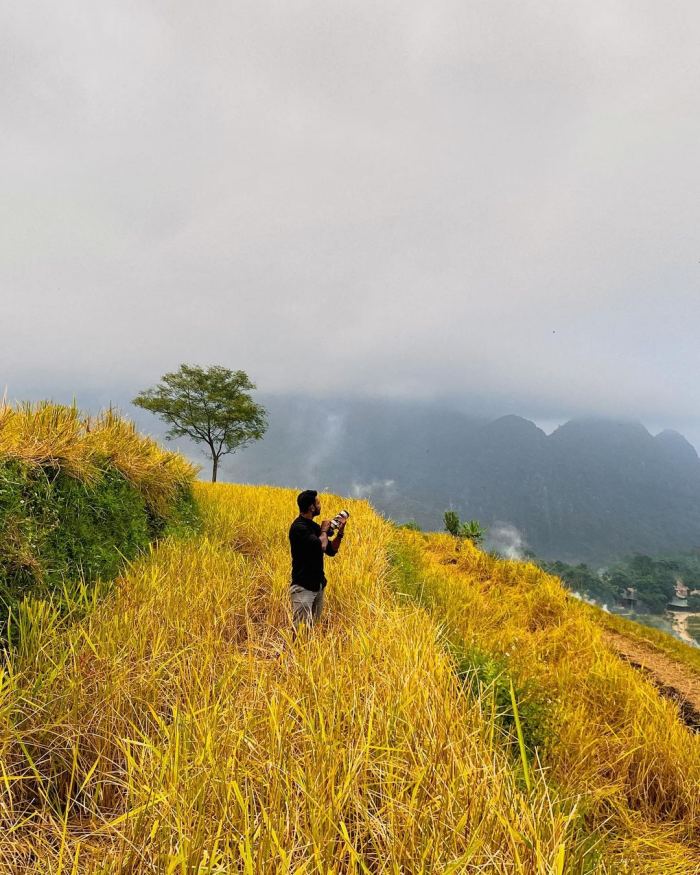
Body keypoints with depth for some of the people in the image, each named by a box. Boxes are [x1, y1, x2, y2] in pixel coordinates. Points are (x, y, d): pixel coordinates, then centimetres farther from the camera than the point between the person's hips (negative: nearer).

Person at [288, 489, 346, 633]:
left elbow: (331, 551, 15)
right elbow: (321, 545, -26)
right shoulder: (298, 527, -16)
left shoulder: (314, 526, 11)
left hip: (318, 585, 9)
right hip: (303, 587, -9)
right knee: (298, 629, -10)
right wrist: (324, 530, -6)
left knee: (312, 626, 12)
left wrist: (340, 532, 1)